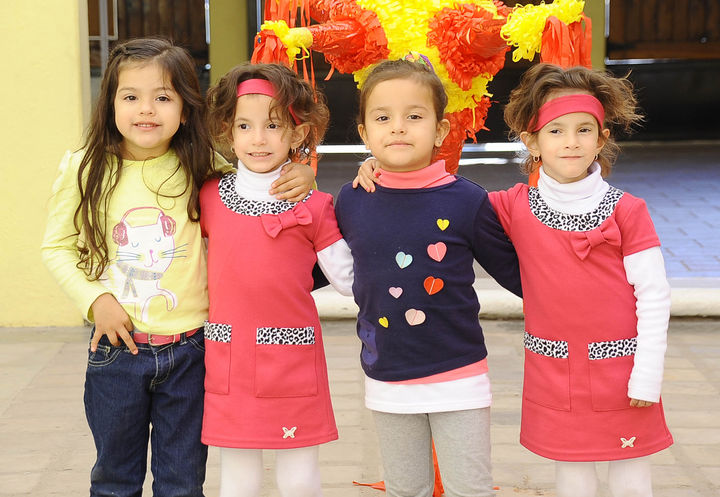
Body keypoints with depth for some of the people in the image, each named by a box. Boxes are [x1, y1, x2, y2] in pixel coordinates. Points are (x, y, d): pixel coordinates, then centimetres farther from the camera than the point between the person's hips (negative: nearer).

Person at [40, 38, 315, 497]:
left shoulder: (202, 170, -5)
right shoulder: (84, 171, -5)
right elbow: (58, 248, 4)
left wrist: (300, 177, -14)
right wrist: (95, 299, -10)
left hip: (189, 351, 0)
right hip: (117, 349, 0)